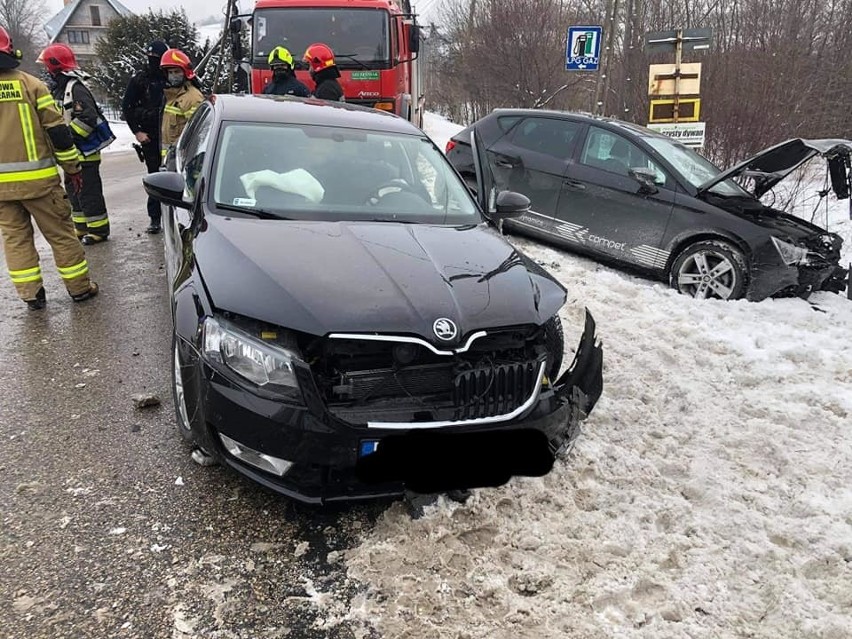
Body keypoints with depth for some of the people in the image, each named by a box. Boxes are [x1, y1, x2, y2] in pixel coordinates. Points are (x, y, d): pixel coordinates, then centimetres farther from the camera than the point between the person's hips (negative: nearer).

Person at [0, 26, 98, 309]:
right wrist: (72, 167, 4)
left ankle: (31, 294, 13)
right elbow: (57, 130, -5)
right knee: (61, 233, 7)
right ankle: (79, 287, 13)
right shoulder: (30, 84, -5)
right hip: (37, 178, -2)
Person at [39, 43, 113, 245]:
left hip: (84, 152, -10)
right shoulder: (60, 89, 15)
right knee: (74, 192, 16)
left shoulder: (76, 88, -16)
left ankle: (99, 229, 6)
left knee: (89, 192, -4)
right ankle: (82, 229, 26)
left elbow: (88, 118, -25)